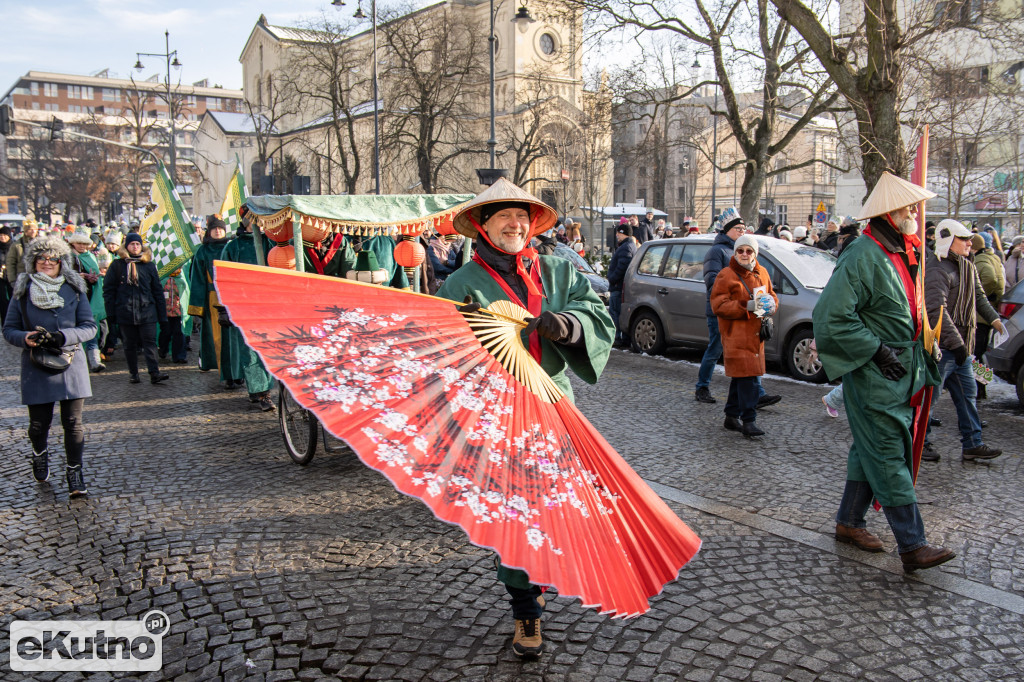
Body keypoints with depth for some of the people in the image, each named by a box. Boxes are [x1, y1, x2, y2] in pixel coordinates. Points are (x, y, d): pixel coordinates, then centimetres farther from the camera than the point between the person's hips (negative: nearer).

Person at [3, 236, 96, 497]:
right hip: (36, 366, 0)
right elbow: (9, 329, 6)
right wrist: (26, 338, -16)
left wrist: (62, 337, -17)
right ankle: (39, 454, 39)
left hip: (70, 363, 0)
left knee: (73, 422, -2)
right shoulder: (22, 291, 4)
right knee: (39, 422, 7)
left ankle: (74, 471, 12)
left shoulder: (74, 289, 3)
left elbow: (89, 326, 0)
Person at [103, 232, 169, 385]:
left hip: (147, 312, 0)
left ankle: (154, 373, -13)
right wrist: (111, 312, -2)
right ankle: (133, 373, 18)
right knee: (130, 344, 9)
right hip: (125, 312, 0)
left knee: (150, 343, -7)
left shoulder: (149, 265, 8)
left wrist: (162, 315, 5)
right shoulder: (117, 265, 5)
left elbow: (157, 290, 10)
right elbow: (108, 290, 6)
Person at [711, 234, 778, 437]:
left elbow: (772, 295, 24)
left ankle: (732, 416, 24)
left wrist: (770, 304, -1)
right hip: (736, 333, -7)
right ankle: (748, 421, -12)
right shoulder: (726, 275, -6)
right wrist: (747, 306, -21)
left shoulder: (761, 273, 14)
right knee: (747, 377, -14)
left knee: (740, 377, 14)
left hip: (755, 333, 7)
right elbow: (718, 305, -12)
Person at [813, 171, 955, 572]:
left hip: (900, 370, 9)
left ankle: (850, 522, 27)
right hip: (872, 374, -9)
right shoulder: (863, 256, -18)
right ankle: (912, 545, -1)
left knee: (872, 450, 15)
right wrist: (877, 350, -20)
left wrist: (919, 359, 18)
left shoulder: (905, 252, 12)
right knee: (889, 456, -5)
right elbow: (832, 316, -23)